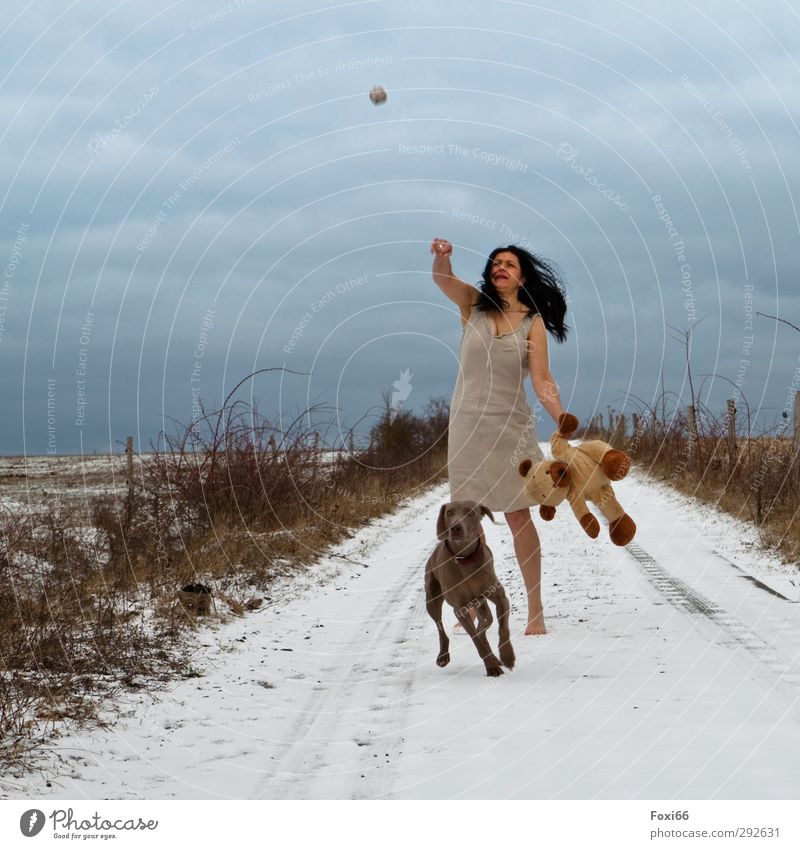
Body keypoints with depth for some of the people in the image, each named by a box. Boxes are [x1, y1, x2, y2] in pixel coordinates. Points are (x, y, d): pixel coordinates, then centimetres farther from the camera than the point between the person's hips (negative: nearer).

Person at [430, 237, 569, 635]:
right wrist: (441, 256, -39)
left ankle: (535, 611, 0)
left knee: (518, 516, -3)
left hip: (512, 425, -2)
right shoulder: (473, 304, 2)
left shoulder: (533, 322, -1)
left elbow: (541, 380, -7)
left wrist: (564, 423, -19)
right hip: (467, 423, 2)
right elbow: (442, 278, -16)